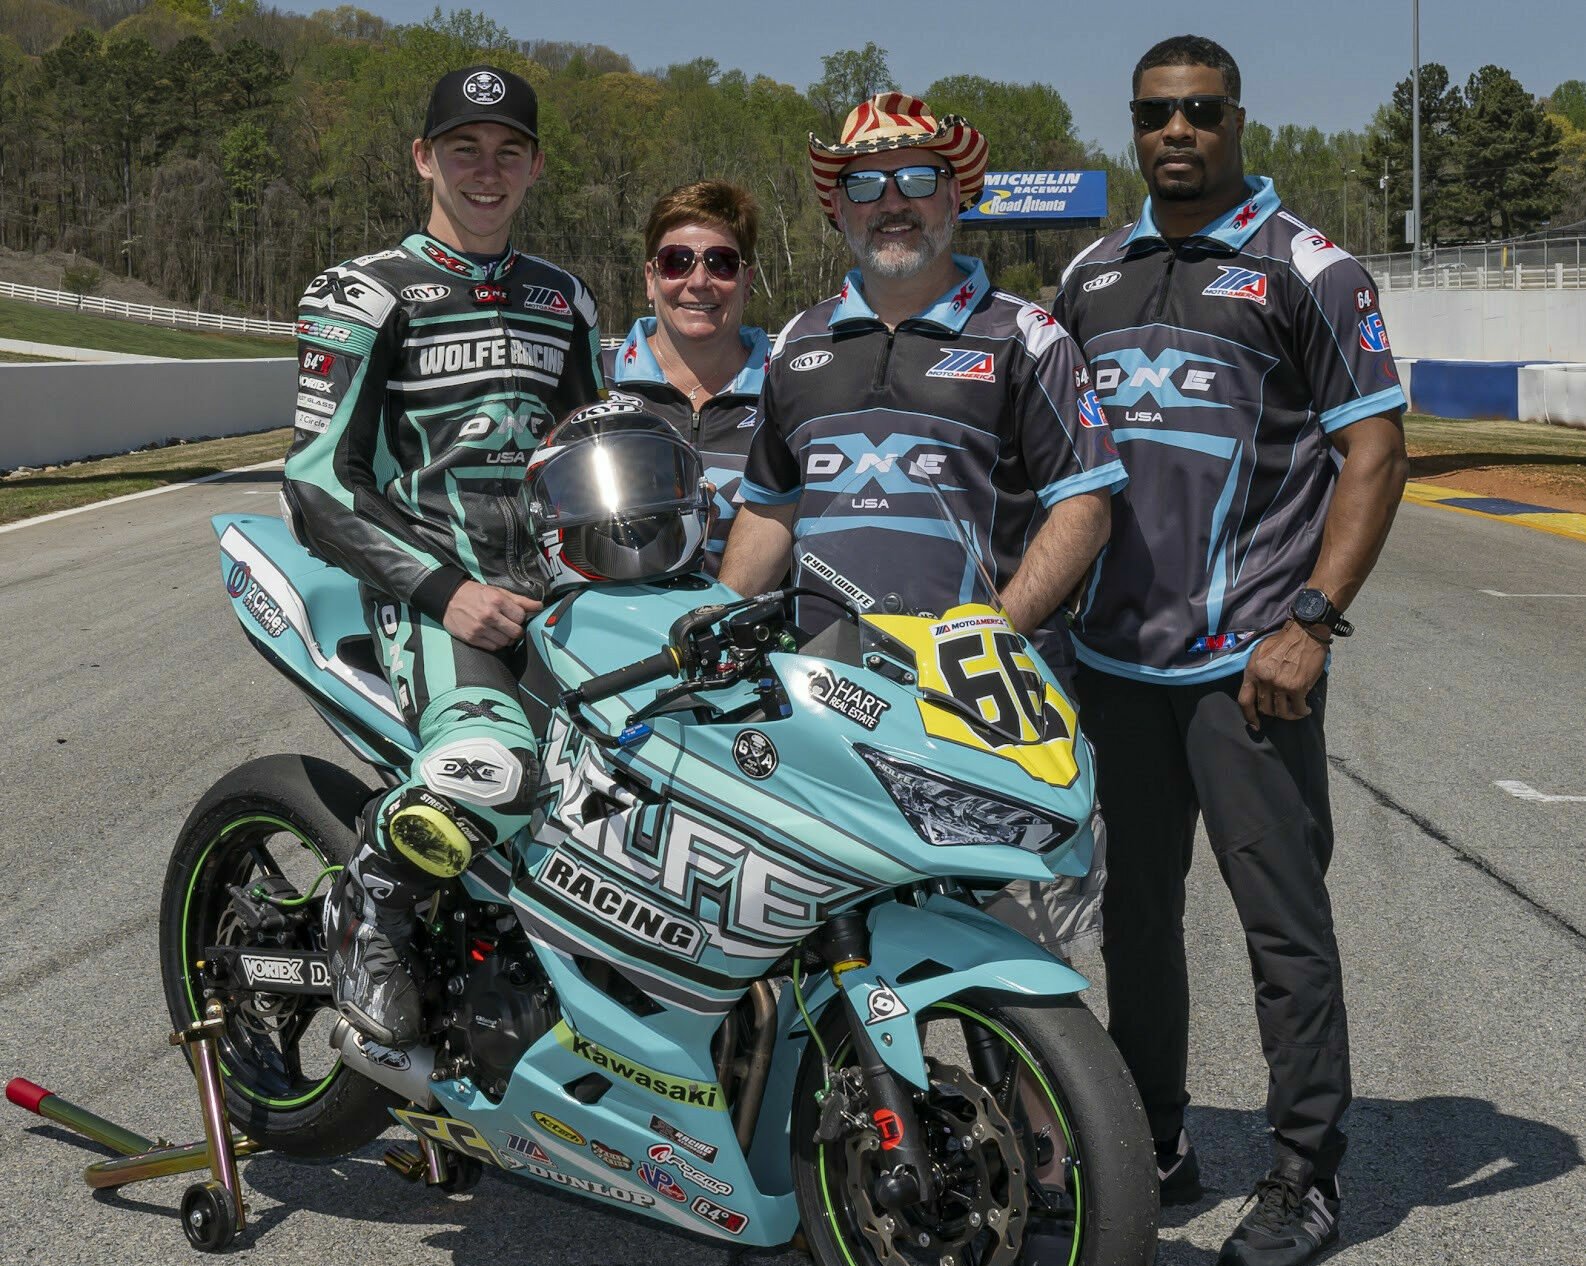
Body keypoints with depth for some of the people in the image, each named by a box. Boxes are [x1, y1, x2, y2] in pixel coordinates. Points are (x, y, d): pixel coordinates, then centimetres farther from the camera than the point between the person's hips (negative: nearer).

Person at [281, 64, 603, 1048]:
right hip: (426, 580, -5)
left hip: (553, 581, 6)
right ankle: (367, 911, -3)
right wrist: (445, 590, -18)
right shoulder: (365, 295, 2)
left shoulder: (566, 299, 21)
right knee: (492, 769, -35)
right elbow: (320, 485, -6)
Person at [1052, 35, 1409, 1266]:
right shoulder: (1091, 276, 15)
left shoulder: (1309, 269, -1)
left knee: (1285, 921, -2)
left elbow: (1375, 451, -6)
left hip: (1247, 661, -5)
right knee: (1135, 913, 13)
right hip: (1113, 656, 6)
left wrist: (1311, 623, -14)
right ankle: (1153, 1147, 26)